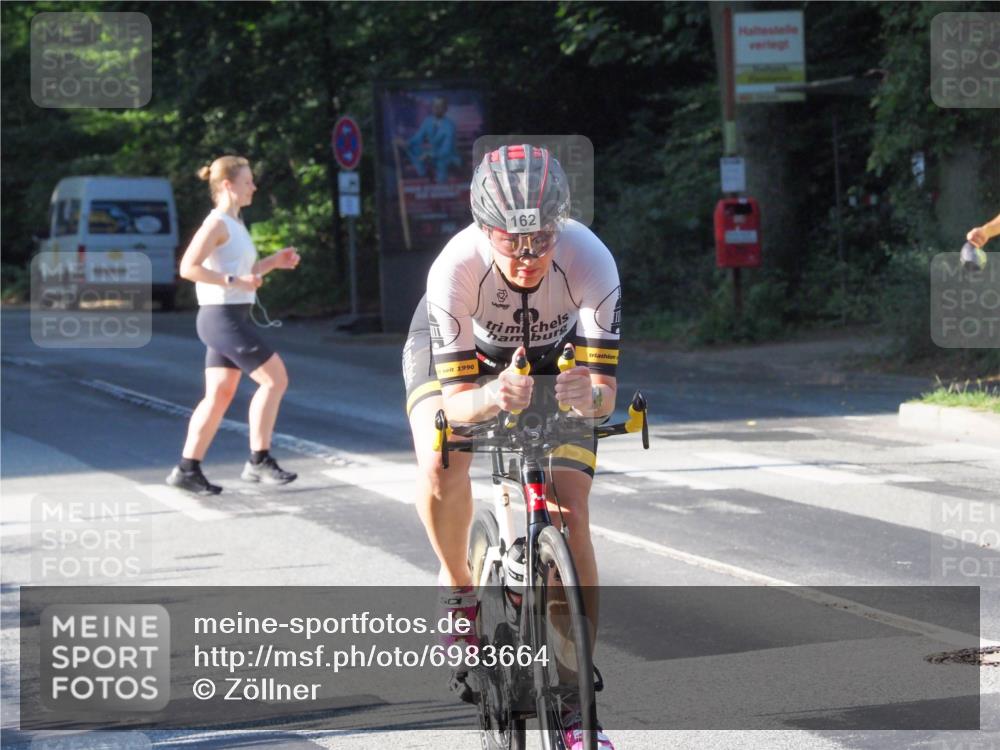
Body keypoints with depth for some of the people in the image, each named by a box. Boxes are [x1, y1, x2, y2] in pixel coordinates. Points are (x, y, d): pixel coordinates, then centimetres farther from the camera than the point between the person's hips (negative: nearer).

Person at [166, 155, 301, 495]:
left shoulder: (233, 225, 18)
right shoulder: (217, 224, -12)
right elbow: (189, 267, -21)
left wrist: (274, 262, 12)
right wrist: (235, 281, -24)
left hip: (232, 318, 10)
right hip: (222, 317, -10)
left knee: (219, 395, 8)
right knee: (275, 379, -9)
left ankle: (187, 469, 8)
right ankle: (259, 461, -5)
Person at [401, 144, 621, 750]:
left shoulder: (590, 262, -37)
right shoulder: (456, 268, -39)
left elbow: (605, 389, -35)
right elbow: (454, 396, -37)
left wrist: (588, 396, -59)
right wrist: (488, 398, -59)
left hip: (554, 357, 1)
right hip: (458, 350, 0)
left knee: (571, 518, -13)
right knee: (442, 471, -29)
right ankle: (458, 588, 3)